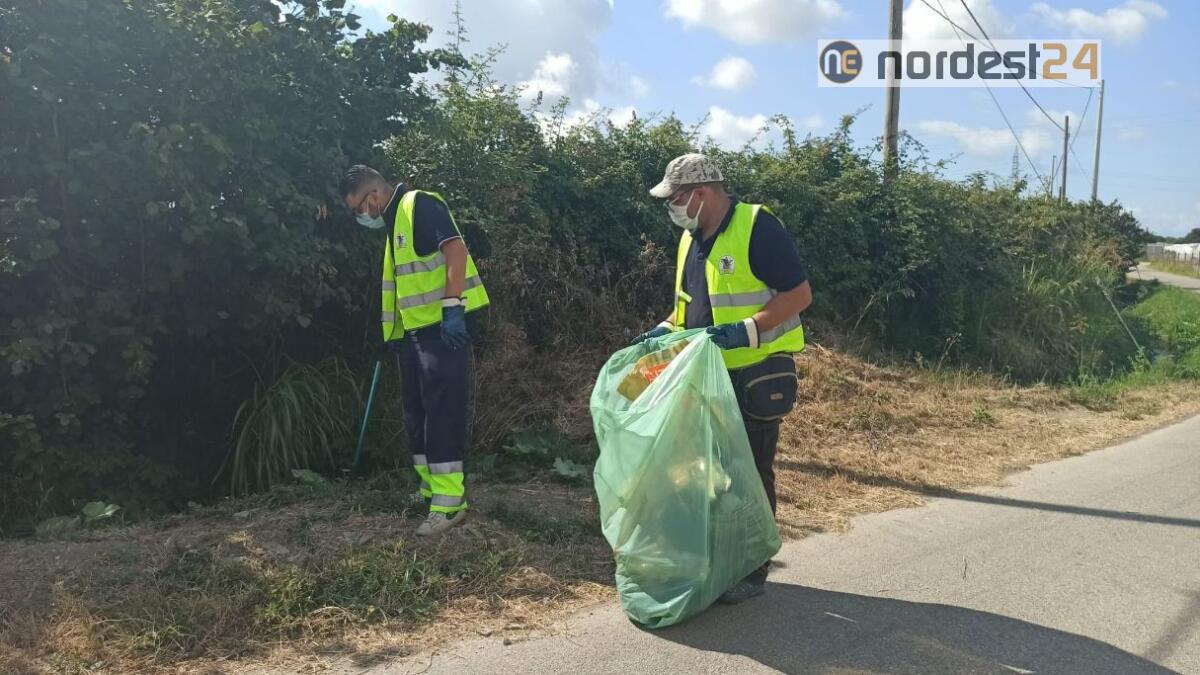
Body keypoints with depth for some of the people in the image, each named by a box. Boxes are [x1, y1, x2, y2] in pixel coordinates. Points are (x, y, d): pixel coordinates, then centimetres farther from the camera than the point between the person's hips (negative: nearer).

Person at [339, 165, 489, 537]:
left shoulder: (420, 205, -9)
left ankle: (450, 501, -5)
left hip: (445, 324, -10)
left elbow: (456, 250, -21)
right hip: (415, 329, 10)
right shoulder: (394, 220, 20)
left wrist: (452, 308, -26)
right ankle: (431, 489, 25)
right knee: (416, 412, 14)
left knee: (442, 412, -9)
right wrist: (392, 333, 24)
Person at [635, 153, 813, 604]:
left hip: (755, 374, -8)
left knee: (751, 471, 1)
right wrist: (664, 331, 3)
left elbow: (800, 294, -17)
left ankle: (752, 572, 14)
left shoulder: (757, 227, -15)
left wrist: (746, 330, -26)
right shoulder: (691, 240, 10)